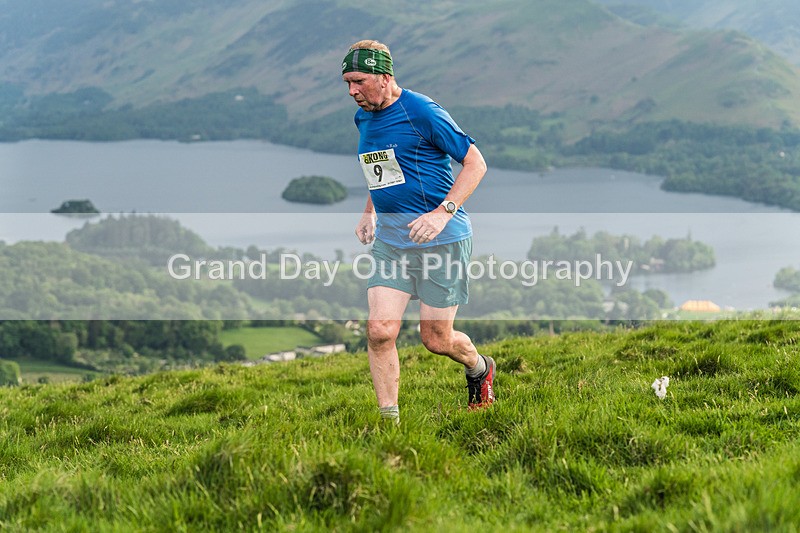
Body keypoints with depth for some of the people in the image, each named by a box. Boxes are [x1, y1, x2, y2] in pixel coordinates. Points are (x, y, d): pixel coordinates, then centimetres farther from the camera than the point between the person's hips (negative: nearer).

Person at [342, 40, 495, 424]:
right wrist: (368, 212, 18)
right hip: (389, 239, 6)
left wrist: (443, 212, -21)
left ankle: (479, 368, 34)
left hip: (441, 238, -6)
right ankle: (389, 419, 0)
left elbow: (475, 163, -10)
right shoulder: (363, 118, 11)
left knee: (436, 339, 1)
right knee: (380, 331, -9)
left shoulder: (421, 112, -13)